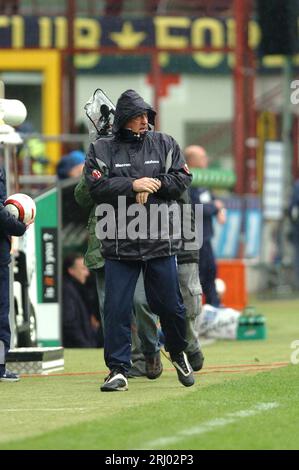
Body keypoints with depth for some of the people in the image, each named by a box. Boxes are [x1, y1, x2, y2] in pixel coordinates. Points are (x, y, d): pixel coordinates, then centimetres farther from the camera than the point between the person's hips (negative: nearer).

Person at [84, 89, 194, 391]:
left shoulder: (164, 144, 8)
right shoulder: (102, 149, 3)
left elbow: (182, 179, 3)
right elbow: (96, 187, -8)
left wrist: (154, 184, -11)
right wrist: (133, 185, -16)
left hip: (160, 241, 1)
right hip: (119, 242, -1)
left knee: (169, 304, 7)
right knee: (116, 309, -4)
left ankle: (178, 353, 32)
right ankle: (118, 369, 2)